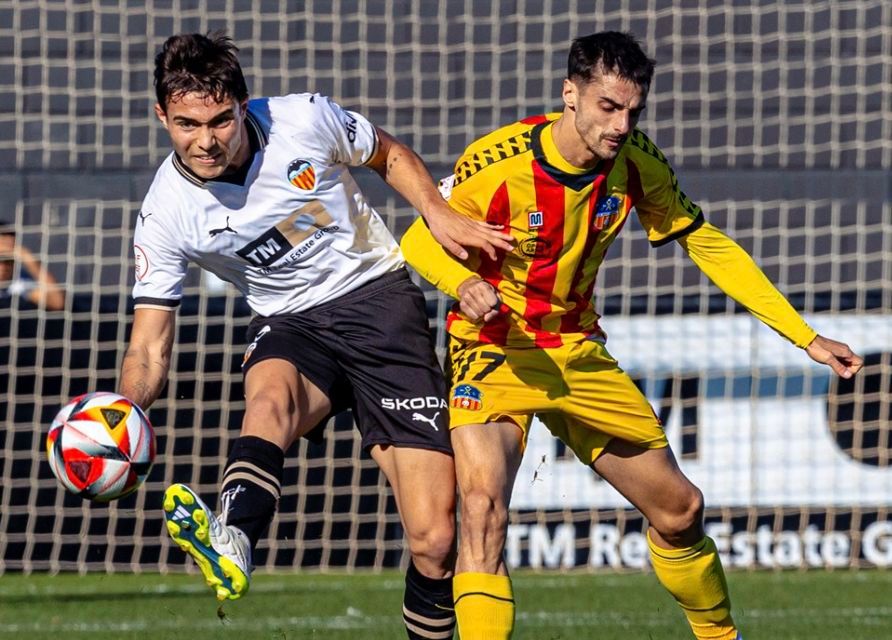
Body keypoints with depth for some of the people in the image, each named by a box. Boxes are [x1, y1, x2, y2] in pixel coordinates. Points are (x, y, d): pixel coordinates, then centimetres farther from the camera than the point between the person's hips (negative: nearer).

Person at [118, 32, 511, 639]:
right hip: (290, 325, 0)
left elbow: (391, 156, 9)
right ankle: (230, 544, -67)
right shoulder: (167, 215, -11)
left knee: (433, 541, -15)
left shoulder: (305, 120, -13)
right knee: (270, 395, -40)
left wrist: (440, 215, -8)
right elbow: (149, 351, -9)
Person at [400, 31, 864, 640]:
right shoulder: (497, 162, -23)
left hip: (578, 354, 5)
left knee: (679, 510, 11)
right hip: (494, 349, -5)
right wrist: (462, 282, -34)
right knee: (484, 503, -31)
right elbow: (420, 239, -10)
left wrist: (806, 338, -3)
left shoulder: (636, 161, -11)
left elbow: (709, 246, 1)